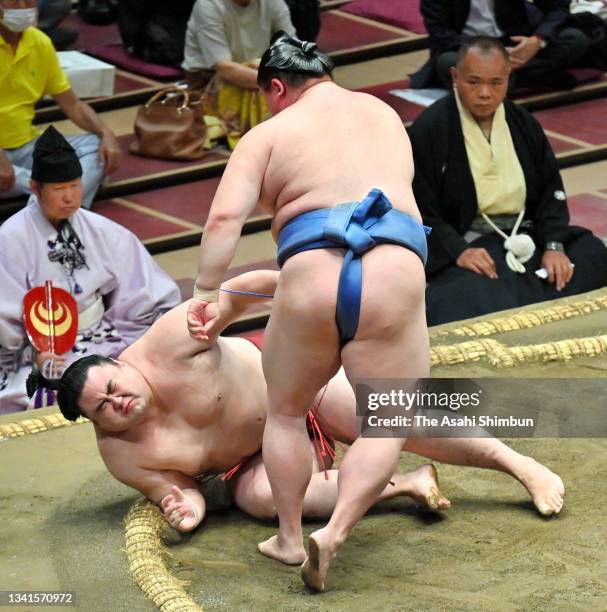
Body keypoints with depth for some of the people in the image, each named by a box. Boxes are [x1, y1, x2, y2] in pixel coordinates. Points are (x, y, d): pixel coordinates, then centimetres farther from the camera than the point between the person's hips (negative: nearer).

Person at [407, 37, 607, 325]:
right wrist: (457, 252, -21)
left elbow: (551, 192, 14)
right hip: (463, 244, -6)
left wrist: (554, 246, -4)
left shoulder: (523, 123, 13)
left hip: (526, 235, 6)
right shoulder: (429, 130, -4)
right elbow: (417, 210, -7)